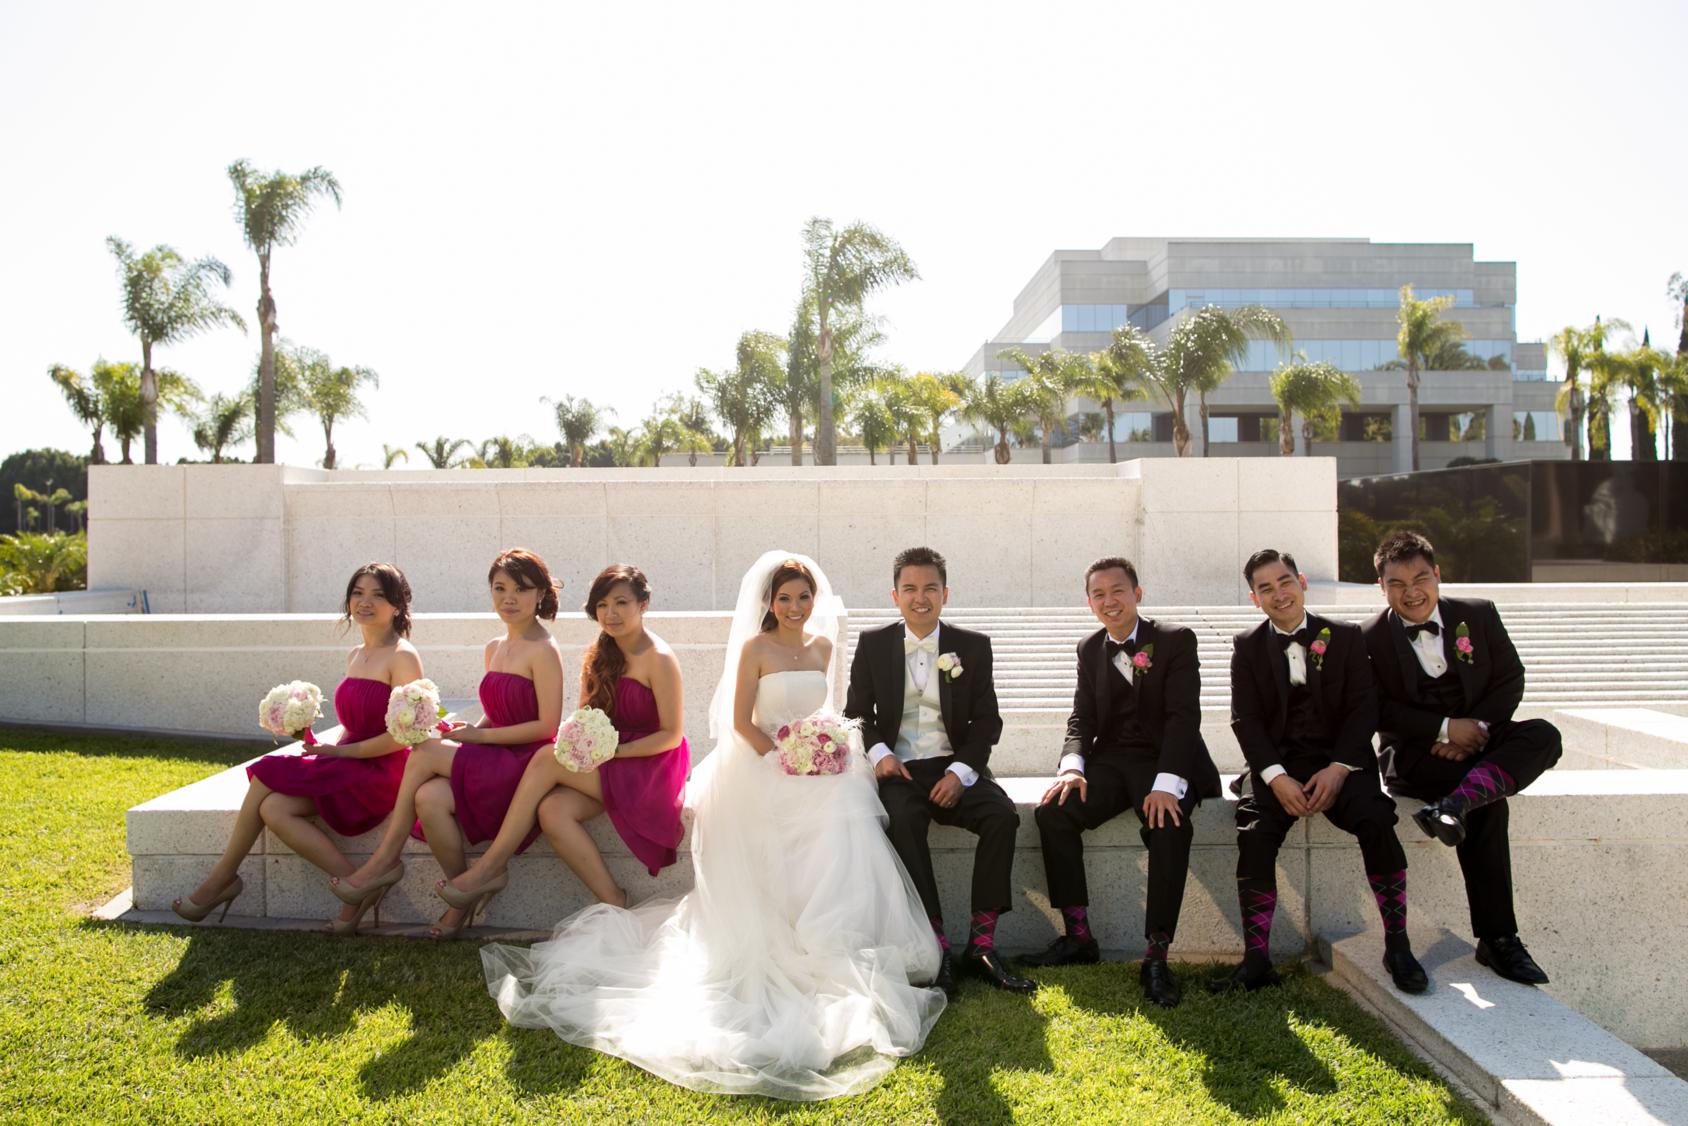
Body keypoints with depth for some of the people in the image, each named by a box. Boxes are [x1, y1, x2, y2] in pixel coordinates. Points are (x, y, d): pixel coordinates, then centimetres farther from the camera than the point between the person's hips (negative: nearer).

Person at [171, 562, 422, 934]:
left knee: (267, 778, -19)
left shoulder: (402, 657, -9)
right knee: (274, 808, -16)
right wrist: (322, 744, 3)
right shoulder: (354, 657, 17)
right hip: (348, 767, 8)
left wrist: (342, 750, -11)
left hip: (381, 774, -8)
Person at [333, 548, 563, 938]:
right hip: (491, 761, 7)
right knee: (429, 797, -24)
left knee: (426, 753, -23)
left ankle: (386, 859, -6)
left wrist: (479, 735, -11)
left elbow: (547, 725, -13)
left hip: (526, 764, -7)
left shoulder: (543, 651, -8)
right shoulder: (493, 649, 16)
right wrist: (468, 731, 0)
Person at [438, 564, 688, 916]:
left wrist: (614, 750, -19)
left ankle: (491, 867, -16)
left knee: (547, 760, -25)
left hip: (649, 766, -6)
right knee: (553, 811, -26)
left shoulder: (659, 659, -11)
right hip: (603, 764, 6)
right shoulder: (599, 654, 10)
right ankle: (613, 903, -18)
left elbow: (671, 736, -12)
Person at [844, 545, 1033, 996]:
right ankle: (935, 947, -28)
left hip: (954, 768, 1)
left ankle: (981, 944, -19)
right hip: (898, 770, -1)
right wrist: (878, 752, -10)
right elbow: (857, 712, 10)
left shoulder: (973, 646, 7)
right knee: (903, 820, -34)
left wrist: (960, 772, -11)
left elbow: (987, 721, 5)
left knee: (1002, 814, -27)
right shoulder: (873, 644, 7)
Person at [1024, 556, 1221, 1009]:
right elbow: (1082, 718, 8)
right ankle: (1078, 936, -12)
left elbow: (1183, 716, -13)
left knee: (1169, 826, -34)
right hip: (1109, 763, 4)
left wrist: (1165, 783, -26)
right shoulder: (1089, 649, 12)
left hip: (1166, 763, -4)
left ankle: (1156, 955, -26)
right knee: (1053, 812, -22)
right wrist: (1071, 766, -14)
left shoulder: (1175, 640, -3)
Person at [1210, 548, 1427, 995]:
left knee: (1376, 820, -29)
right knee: (1255, 836, -26)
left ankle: (1397, 946, -15)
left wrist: (1339, 768, -14)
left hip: (1338, 758, 0)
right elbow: (1245, 719, 1)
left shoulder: (1346, 637, 9)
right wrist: (1276, 777, -14)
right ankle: (1256, 960, -19)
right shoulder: (1247, 646, 10)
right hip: (1276, 761, 0)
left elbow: (1363, 708, 1)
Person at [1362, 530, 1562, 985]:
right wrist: (1445, 728, -17)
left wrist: (1477, 728, -11)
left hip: (1479, 739, 4)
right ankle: (1497, 938, -28)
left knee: (1544, 736, -26)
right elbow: (1378, 711, -7)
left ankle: (1456, 805, -45)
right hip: (1412, 754, -4)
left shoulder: (1478, 614, 4)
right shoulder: (1370, 638, -6)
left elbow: (1510, 679, 6)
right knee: (1487, 804, -30)